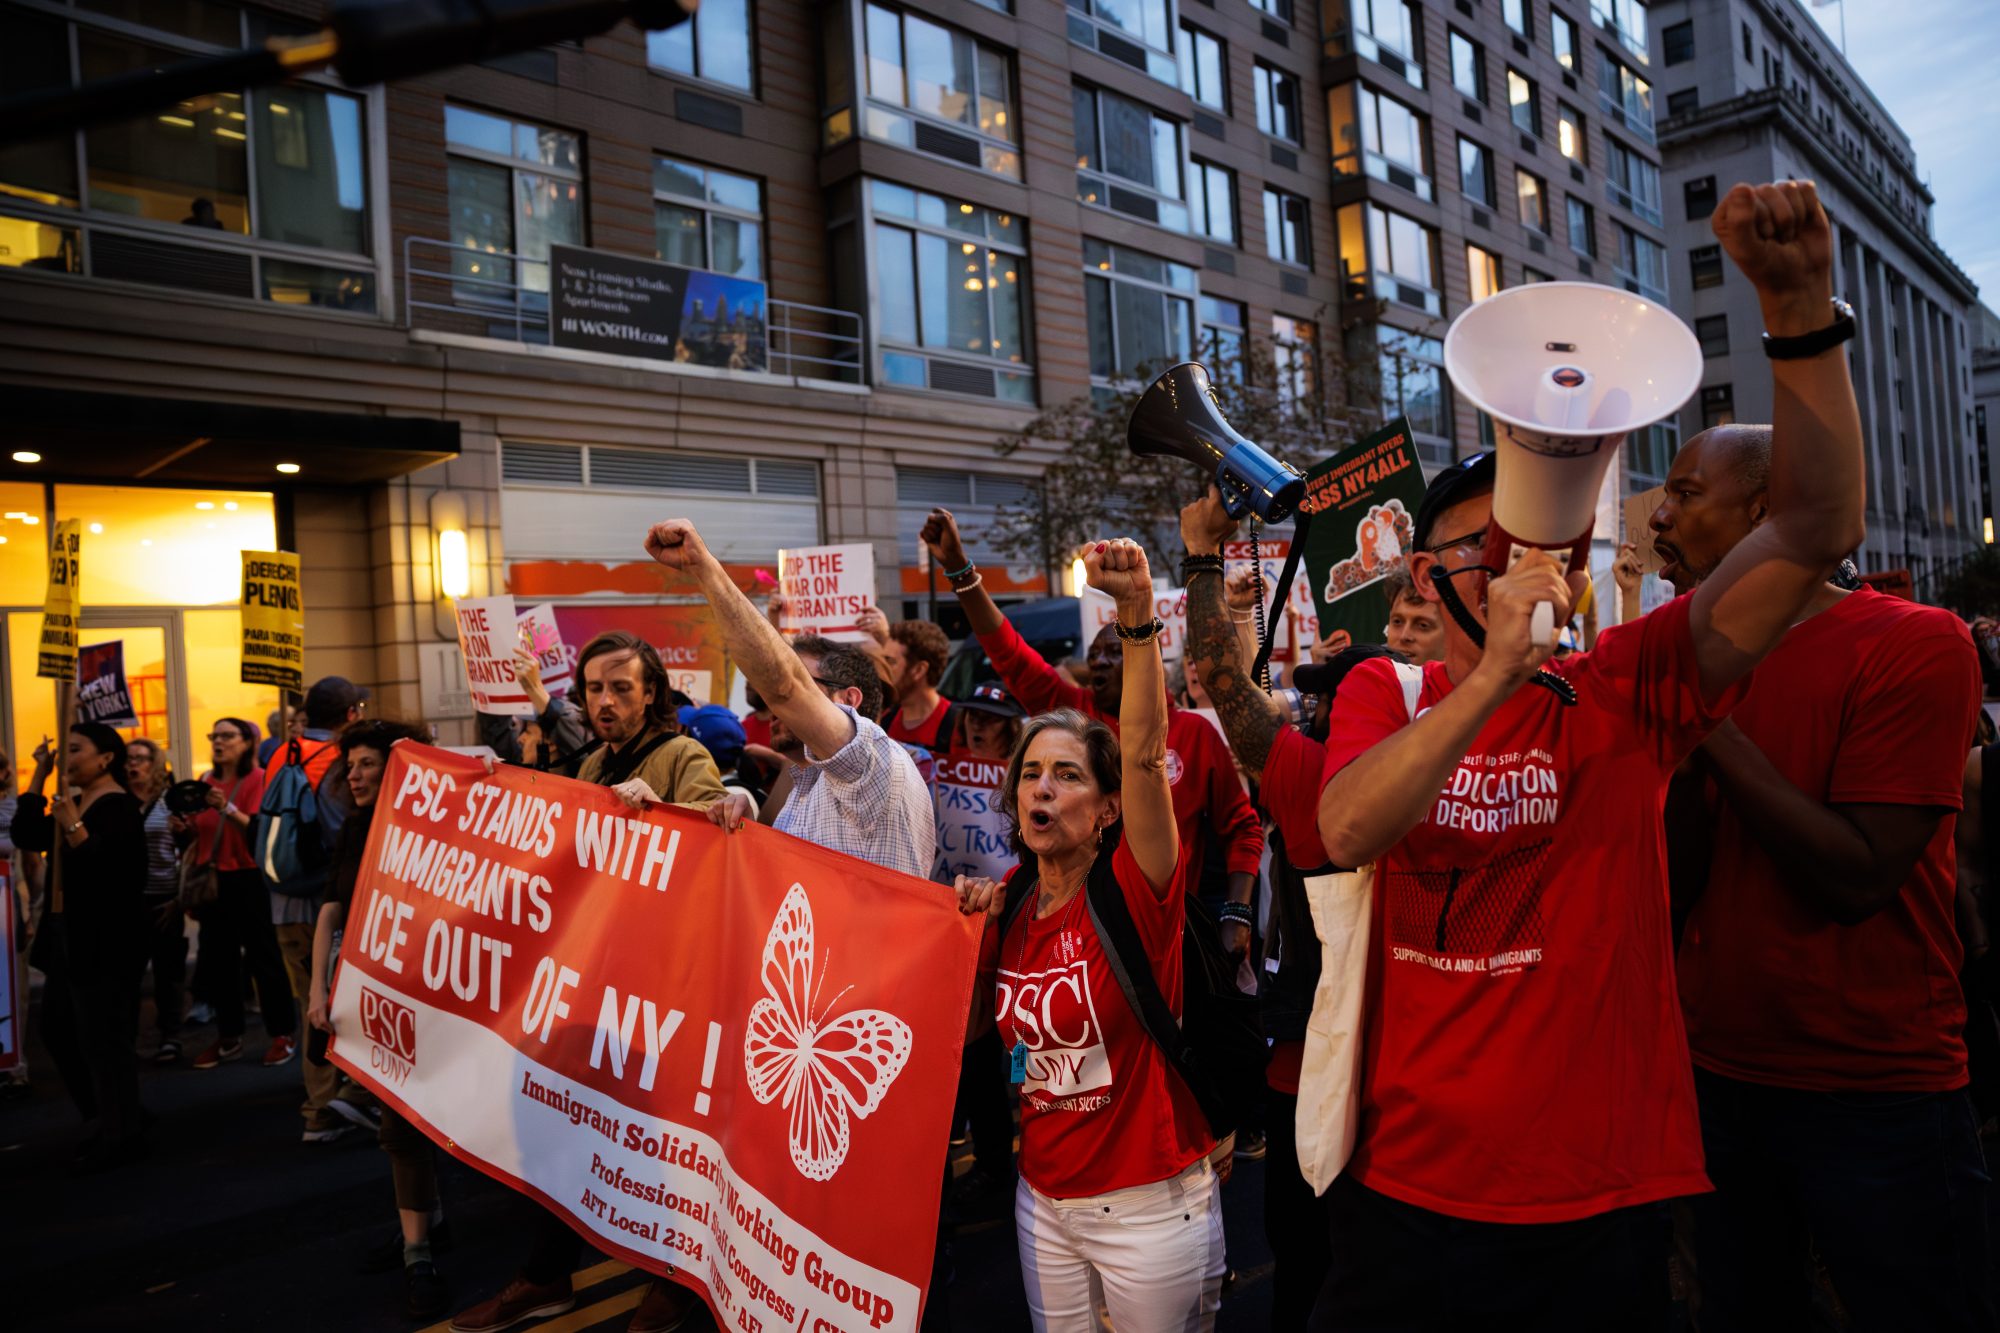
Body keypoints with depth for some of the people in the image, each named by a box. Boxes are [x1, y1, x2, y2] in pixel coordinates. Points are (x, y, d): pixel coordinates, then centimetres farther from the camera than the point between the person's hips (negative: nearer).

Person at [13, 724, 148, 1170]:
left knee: (103, 1039, -3)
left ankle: (121, 1136, 8)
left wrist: (74, 827, -36)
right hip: (67, 935, 10)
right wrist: (39, 776, 8)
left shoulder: (119, 808, -15)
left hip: (103, 941, -10)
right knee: (58, 1030, 18)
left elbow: (107, 871, -25)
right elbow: (26, 836, 11)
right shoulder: (72, 803, 14)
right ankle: (113, 1115, 30)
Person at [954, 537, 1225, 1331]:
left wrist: (1137, 616, -43)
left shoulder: (1134, 890, -15)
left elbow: (1144, 755, -32)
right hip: (1042, 1200, 5)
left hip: (1150, 1205, -5)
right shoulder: (1013, 906, 0)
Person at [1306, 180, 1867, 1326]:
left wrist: (1802, 309, -22)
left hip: (1602, 1199, 0)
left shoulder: (1623, 690, -3)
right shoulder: (1385, 695, -1)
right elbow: (1346, 833, -21)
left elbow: (1818, 531, -13)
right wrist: (1495, 673, -29)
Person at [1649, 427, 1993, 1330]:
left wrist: (1710, 725, -20)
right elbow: (1672, 868, 5)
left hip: (1877, 1099, -5)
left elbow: (1858, 877, -19)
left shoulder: (1914, 644, -12)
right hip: (1716, 1076, 5)